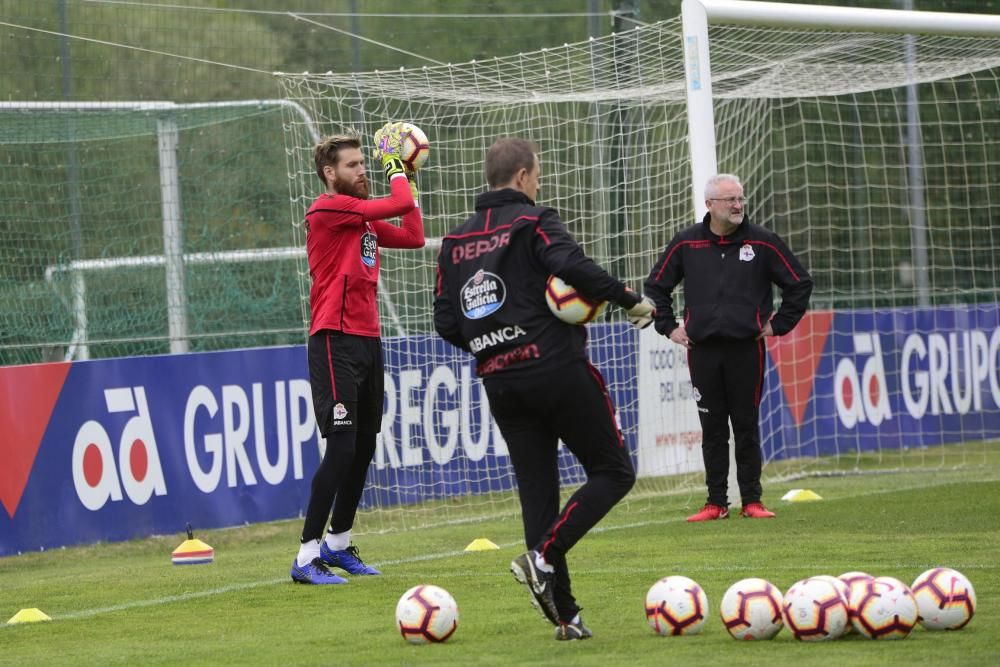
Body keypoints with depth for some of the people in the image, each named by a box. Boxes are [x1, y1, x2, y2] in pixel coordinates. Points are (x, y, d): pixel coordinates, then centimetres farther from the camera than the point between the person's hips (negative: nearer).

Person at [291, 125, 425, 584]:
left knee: (364, 447, 12)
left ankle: (338, 543, 26)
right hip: (335, 342, -9)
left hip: (367, 340, 9)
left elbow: (413, 236, 18)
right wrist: (395, 167, 4)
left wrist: (403, 177, 18)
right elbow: (400, 205, -14)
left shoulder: (363, 217, 16)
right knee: (341, 447, -14)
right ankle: (307, 557, -13)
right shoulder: (328, 210, -11)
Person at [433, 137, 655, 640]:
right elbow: (573, 267, -24)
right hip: (557, 369, -6)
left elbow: (445, 322, 11)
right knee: (613, 472, 4)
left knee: (537, 489, 9)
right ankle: (544, 556, -13)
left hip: (500, 385, 6)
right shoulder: (532, 221, -6)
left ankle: (563, 615, 4)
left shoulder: (455, 241, 13)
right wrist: (630, 300, -15)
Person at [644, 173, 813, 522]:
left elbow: (799, 284, 8)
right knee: (712, 430, 4)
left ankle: (752, 500, 9)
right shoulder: (686, 243, 5)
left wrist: (778, 325, 4)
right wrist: (669, 326, 11)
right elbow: (655, 285, 18)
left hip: (747, 349, -1)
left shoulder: (762, 242, 1)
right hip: (702, 349, 1)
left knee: (747, 427, 2)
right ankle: (716, 502, 9)